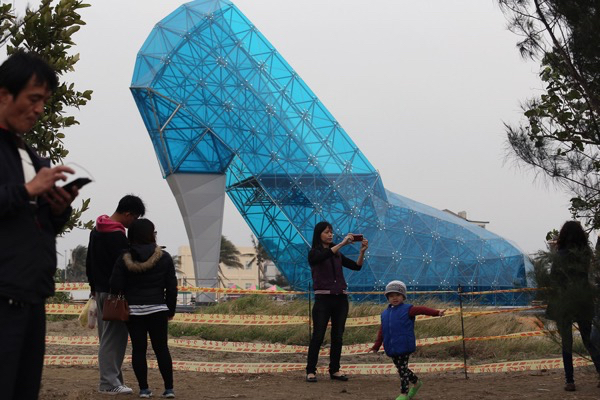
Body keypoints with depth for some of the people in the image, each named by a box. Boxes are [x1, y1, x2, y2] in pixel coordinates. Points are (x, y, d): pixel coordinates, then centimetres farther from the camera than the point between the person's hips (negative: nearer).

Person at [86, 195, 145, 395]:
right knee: (113, 338, -7)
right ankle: (110, 383, -7)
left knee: (106, 337, 13)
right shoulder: (118, 236, -17)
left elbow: (89, 262, 21)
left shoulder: (96, 231, 14)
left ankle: (110, 378, 16)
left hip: (100, 291, 10)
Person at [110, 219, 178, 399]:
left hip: (133, 310, 0)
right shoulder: (164, 258, -2)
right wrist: (171, 310, 12)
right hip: (157, 309, 0)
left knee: (138, 348, 5)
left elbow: (116, 286, -5)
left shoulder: (124, 259, -2)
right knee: (161, 348, 6)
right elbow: (172, 287, 1)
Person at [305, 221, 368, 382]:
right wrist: (343, 243, -28)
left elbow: (356, 266, 7)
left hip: (340, 298, 5)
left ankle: (335, 370, 13)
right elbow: (325, 256, -24)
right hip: (323, 298, -5)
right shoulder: (314, 253, 0)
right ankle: (310, 371, 0)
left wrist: (362, 251, -8)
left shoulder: (338, 254, 16)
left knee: (338, 336, 6)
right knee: (318, 336, -6)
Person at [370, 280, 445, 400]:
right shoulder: (385, 314, 14)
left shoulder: (407, 310, -2)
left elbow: (422, 310, -14)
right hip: (392, 348, 6)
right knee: (401, 369, 15)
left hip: (404, 345, -6)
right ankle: (416, 382, 36)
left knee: (402, 368, -5)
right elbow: (381, 332, 16)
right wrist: (376, 346, 13)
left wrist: (436, 313, -27)